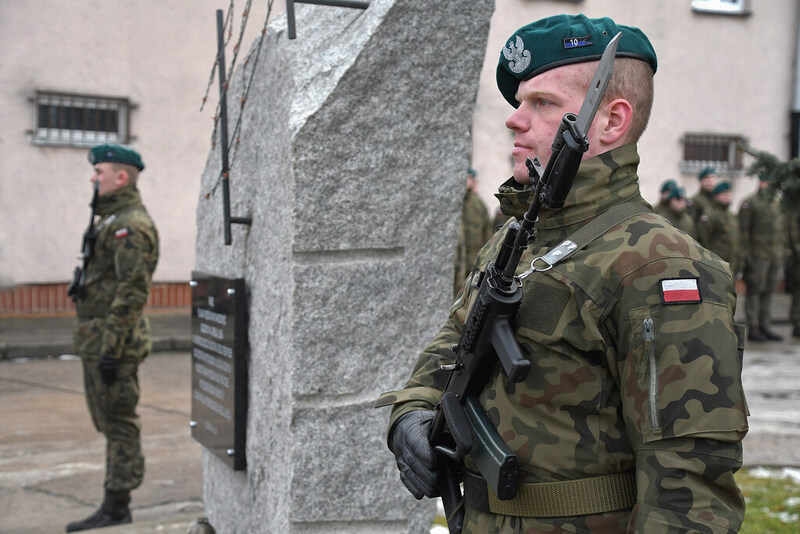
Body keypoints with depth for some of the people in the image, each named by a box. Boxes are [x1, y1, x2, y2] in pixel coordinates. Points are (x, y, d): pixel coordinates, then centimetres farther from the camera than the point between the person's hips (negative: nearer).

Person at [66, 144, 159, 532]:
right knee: (111, 424, 13)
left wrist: (111, 348, -24)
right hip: (99, 341, 11)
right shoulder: (114, 221, 18)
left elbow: (133, 292, -22)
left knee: (118, 425, -4)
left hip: (112, 342, -11)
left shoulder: (131, 226, -15)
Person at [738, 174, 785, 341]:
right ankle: (753, 329, 0)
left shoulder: (776, 203, 16)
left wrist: (781, 254, 15)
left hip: (775, 257, 7)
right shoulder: (749, 203, -6)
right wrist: (745, 256, -14)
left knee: (768, 292, 9)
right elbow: (743, 232, -9)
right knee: (754, 292, -3)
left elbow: (780, 230, 21)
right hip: (758, 256, -7)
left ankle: (765, 327, 15)